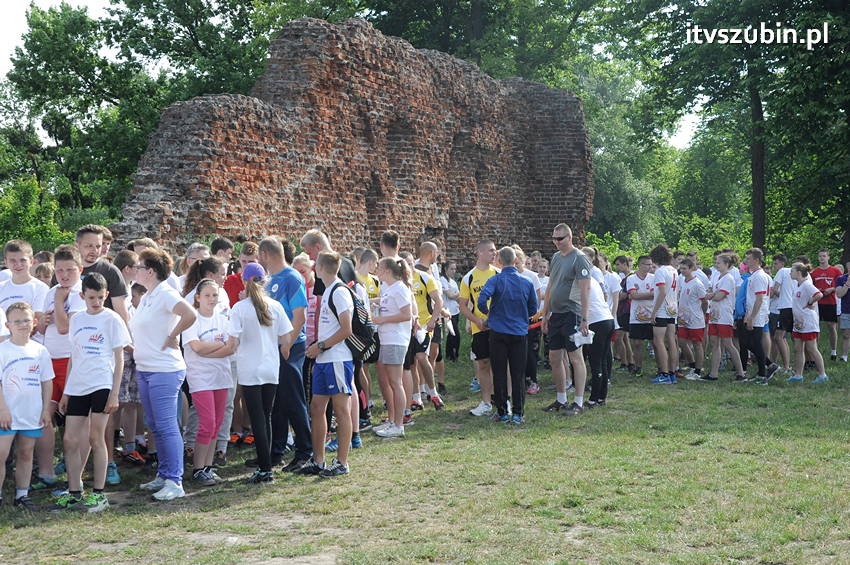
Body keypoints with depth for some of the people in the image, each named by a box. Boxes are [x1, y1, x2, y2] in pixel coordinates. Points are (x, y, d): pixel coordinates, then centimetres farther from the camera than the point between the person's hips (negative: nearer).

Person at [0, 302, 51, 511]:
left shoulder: (40, 351, 6)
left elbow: (47, 382, 10)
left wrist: (46, 409, 6)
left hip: (32, 413, 4)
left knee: (25, 454, 10)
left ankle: (22, 495, 18)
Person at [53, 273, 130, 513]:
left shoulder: (112, 320, -2)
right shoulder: (76, 320, 12)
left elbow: (119, 358, -4)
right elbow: (74, 357, 17)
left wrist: (114, 393, -10)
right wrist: (66, 392, 15)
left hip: (102, 385, -5)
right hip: (77, 387, 5)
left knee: (95, 438, -4)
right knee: (70, 439, 3)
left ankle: (99, 494, 5)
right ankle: (74, 492, 13)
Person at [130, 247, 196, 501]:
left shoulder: (165, 294, -14)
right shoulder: (146, 297, 16)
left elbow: (190, 315, -30)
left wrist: (171, 337, -20)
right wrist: (135, 346, 12)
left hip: (164, 371, -10)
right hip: (144, 369, 10)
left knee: (166, 426, -8)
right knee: (154, 425, 14)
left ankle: (174, 482, -4)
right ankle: (163, 475, 24)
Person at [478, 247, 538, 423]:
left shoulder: (495, 280, -8)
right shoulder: (527, 282, 2)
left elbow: (481, 301, -21)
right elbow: (533, 309, 10)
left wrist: (488, 313, -1)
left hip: (498, 332, -2)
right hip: (520, 333, 2)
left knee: (499, 374, 6)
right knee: (518, 374, 6)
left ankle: (502, 413, 9)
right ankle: (517, 413, 7)